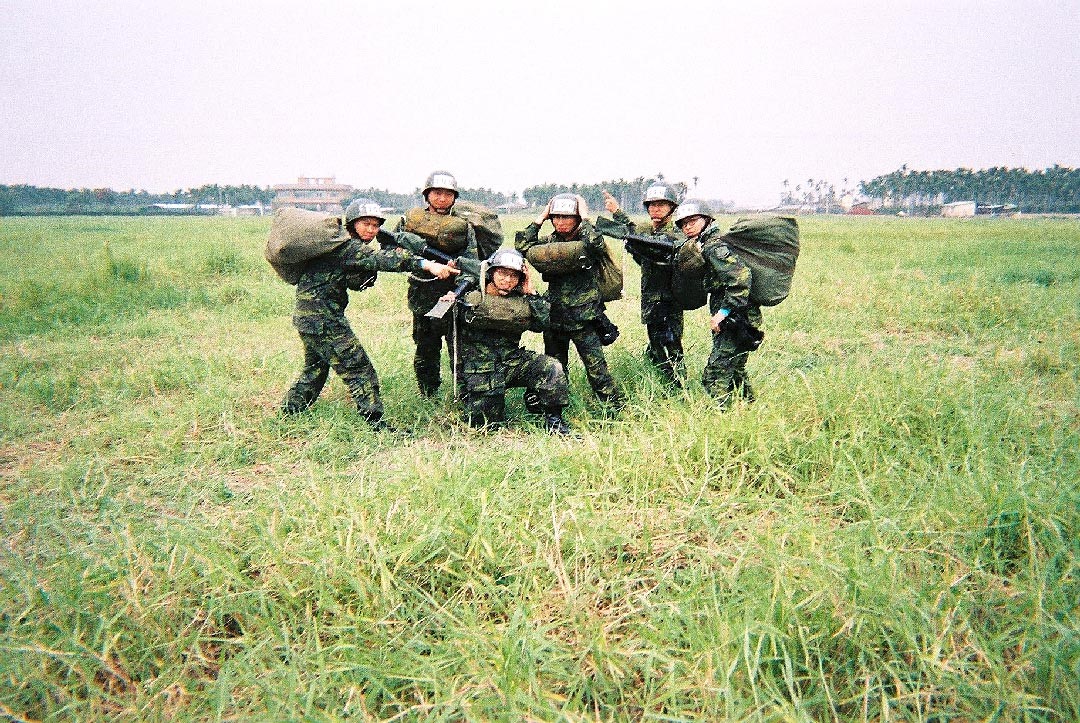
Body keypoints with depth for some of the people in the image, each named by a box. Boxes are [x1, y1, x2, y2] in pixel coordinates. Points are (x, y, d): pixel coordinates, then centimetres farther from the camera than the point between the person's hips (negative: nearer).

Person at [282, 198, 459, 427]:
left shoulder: (354, 246, 14)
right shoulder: (345, 246, -17)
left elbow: (358, 282, 13)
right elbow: (380, 259, -30)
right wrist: (427, 265, -38)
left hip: (308, 316, 10)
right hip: (322, 319, -10)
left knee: (315, 369, 25)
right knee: (358, 370, -8)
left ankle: (288, 413, 38)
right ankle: (376, 423, -6)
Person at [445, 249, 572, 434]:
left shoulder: (521, 301, 7)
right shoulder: (472, 297, -5)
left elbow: (544, 322, -2)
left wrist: (531, 293, -4)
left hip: (513, 361, 3)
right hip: (481, 368, -3)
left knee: (551, 367, -20)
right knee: (486, 422, -3)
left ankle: (554, 421, -6)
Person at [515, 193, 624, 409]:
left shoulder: (586, 240, -5)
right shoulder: (549, 243, 7)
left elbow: (596, 244, -29)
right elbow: (522, 246, -7)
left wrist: (585, 217, -16)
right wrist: (540, 219, -5)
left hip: (583, 320, -5)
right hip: (554, 318, 5)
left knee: (596, 367, -5)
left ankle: (615, 407, 6)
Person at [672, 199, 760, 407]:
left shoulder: (713, 247, -16)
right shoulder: (706, 244, 14)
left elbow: (741, 275, -27)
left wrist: (723, 312, -25)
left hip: (736, 321, -11)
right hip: (738, 320, 11)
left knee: (714, 376, -11)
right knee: (734, 371, 24)